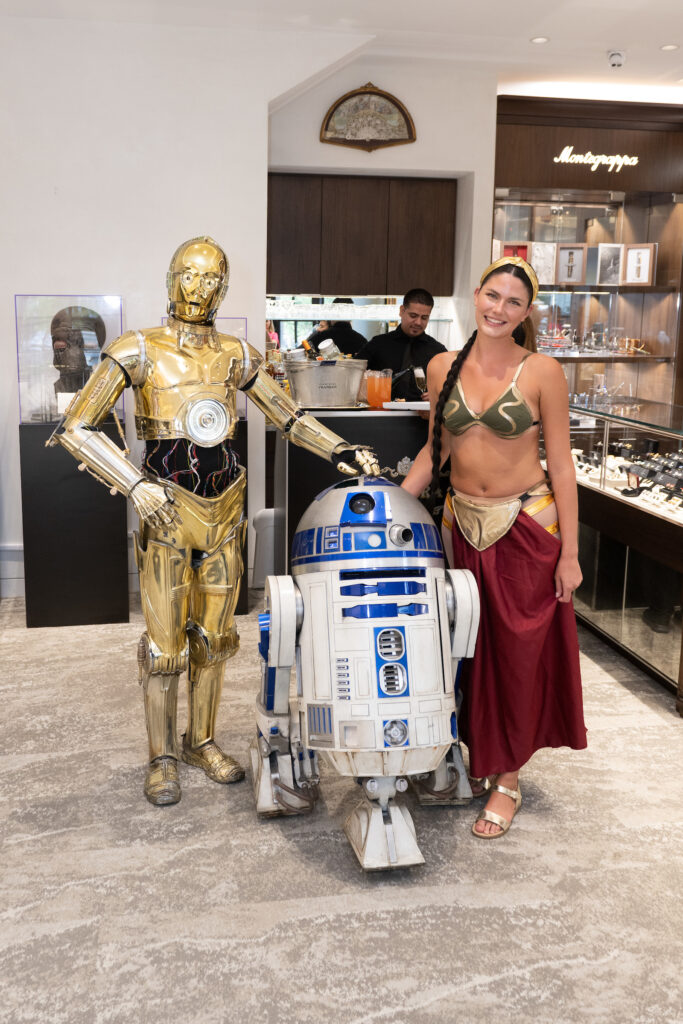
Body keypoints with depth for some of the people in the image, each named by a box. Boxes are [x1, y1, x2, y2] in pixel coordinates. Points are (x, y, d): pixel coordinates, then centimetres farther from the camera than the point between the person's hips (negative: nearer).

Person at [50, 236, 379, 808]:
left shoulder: (236, 356, 7)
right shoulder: (139, 352, -5)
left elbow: (291, 418, 13)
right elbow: (75, 429, -9)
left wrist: (339, 451, -1)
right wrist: (135, 485, -19)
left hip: (225, 507, 4)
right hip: (167, 508, -4)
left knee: (214, 635, 12)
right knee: (165, 643, 2)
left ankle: (202, 742, 30)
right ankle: (162, 758, 20)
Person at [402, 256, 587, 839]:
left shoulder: (541, 372, -8)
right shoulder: (443, 369, 3)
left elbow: (561, 464, -7)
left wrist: (569, 552, -8)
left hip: (528, 527, -3)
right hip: (463, 524, 4)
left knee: (518, 652, 6)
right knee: (468, 648, 12)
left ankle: (508, 780, 21)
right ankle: (476, 756, 32)